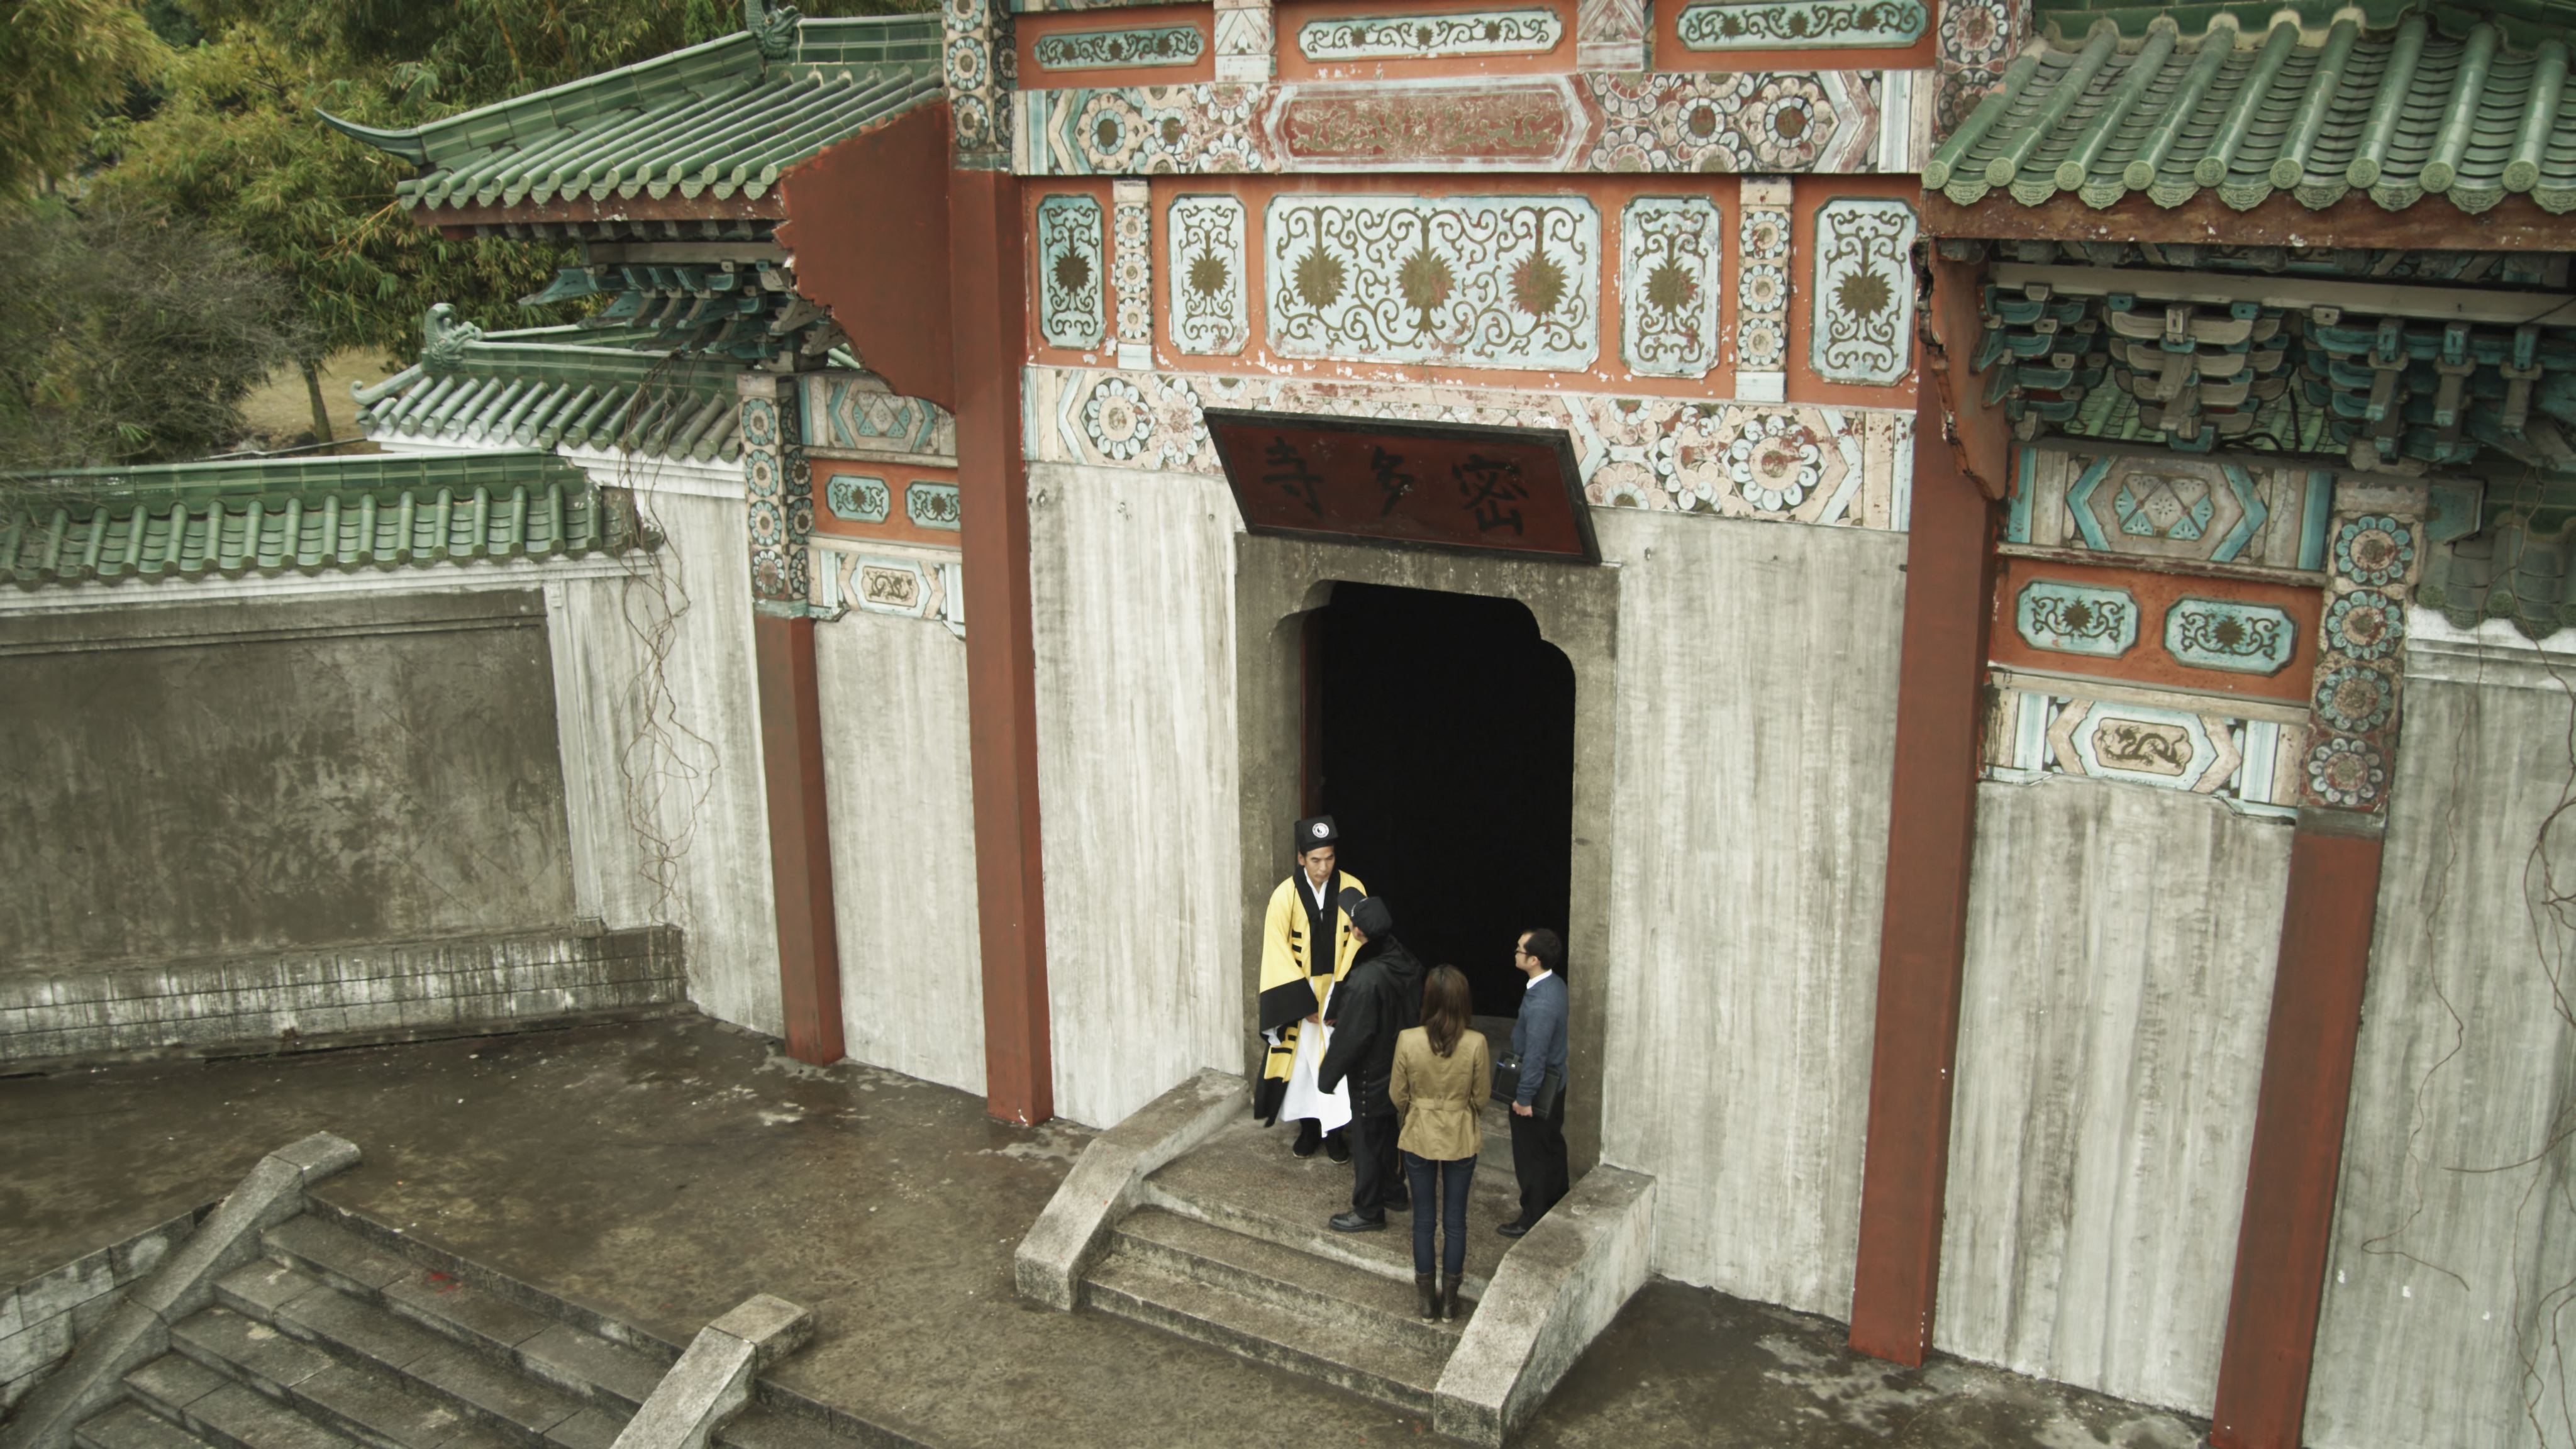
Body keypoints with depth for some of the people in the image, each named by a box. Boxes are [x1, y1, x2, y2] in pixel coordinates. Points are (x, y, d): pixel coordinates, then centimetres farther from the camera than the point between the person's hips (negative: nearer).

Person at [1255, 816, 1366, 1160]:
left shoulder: (1352, 890, -9)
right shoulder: (1285, 895, -12)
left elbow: (1358, 944, -8)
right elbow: (1278, 954, -11)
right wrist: (1305, 1003, -15)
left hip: (1339, 994, 0)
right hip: (1299, 997, 0)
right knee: (1303, 1060, 8)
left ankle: (1335, 1131, 18)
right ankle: (1309, 1128, 24)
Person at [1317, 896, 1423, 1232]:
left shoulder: (1366, 979, -31)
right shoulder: (1406, 962, -6)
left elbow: (1351, 1035, -25)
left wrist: (1328, 1074, -12)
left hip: (1371, 1073, -8)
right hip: (1399, 1068, 8)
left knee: (1367, 1140, 7)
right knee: (1388, 1132, 24)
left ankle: (1368, 1211, 20)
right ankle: (1394, 1193, 40)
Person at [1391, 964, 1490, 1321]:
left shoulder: (1408, 1040, -18)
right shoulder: (1476, 1044, -18)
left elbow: (1398, 1095, -5)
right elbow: (1482, 1097, -4)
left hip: (1419, 1138, 0)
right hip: (1461, 1140, 0)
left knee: (1423, 1218, 13)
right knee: (1455, 1220, 13)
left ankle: (1427, 1297, 23)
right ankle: (1450, 1298, 23)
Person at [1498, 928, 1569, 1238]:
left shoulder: (1541, 1003, -31)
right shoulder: (1555, 984, 0)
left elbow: (1535, 1055, -27)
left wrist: (1524, 1097, -18)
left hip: (1539, 1089, -9)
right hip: (1555, 1084, 9)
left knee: (1531, 1157, 5)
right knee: (1552, 1146, 22)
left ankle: (1532, 1220, 18)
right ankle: (1557, 1206, 37)